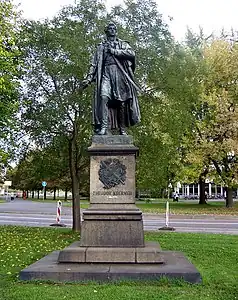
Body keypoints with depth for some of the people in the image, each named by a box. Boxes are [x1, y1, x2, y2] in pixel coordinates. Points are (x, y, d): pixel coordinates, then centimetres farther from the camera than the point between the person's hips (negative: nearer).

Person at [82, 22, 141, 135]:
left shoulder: (123, 44, 23)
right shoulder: (101, 46, 24)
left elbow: (132, 54, 1)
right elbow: (95, 64, 16)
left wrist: (114, 51, 0)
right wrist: (88, 78, 2)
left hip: (120, 73, 0)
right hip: (106, 73, 0)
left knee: (122, 101, -7)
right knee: (103, 96, -23)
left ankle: (122, 129, -4)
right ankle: (103, 126, -30)